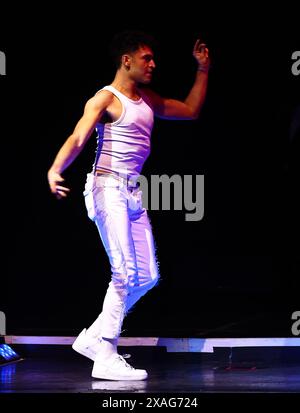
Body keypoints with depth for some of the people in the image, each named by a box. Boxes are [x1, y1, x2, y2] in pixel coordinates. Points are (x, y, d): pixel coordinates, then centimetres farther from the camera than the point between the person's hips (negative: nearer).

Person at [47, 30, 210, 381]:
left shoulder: (147, 100, 18)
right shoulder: (106, 99, -6)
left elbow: (190, 111, 29)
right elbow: (78, 139, -19)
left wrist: (203, 69, 24)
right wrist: (55, 171, -36)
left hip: (133, 194, 9)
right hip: (109, 190, -9)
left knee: (147, 276, 7)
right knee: (126, 273, -15)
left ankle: (93, 337, 17)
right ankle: (105, 358, -10)